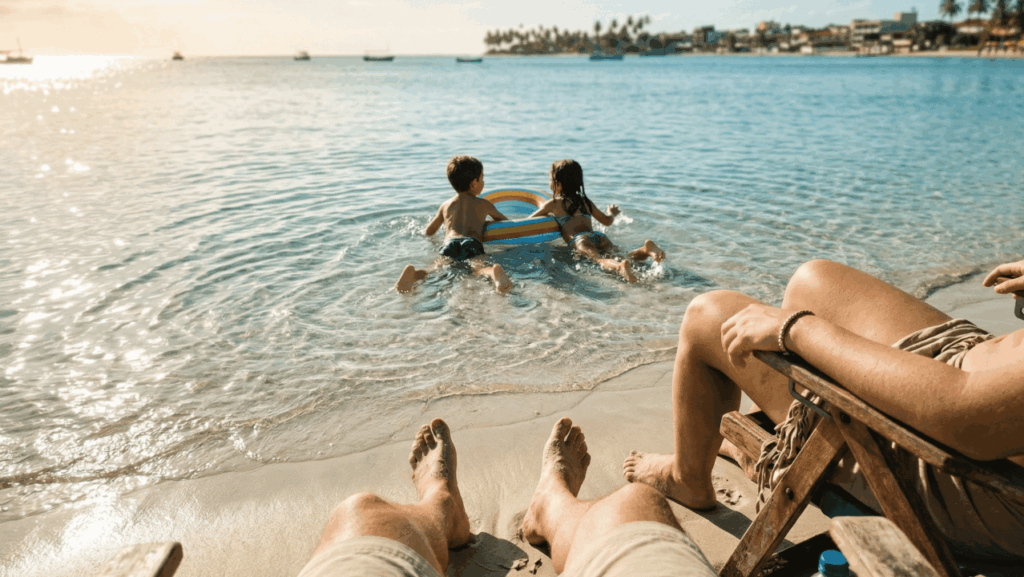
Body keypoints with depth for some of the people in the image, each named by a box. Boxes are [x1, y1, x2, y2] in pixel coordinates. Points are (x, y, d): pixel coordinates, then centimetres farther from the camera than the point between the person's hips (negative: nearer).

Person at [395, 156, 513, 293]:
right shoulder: (484, 205, 29)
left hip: (450, 242, 1)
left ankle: (414, 273, -52)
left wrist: (424, 231, 66)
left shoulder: (446, 205, 32)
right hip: (473, 243, -1)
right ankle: (493, 272, -61)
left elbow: (428, 232, 41)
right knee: (479, 267, -27)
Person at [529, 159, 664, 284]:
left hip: (579, 239, -5)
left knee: (599, 259, -29)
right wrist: (612, 213, 61)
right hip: (599, 236, 5)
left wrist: (547, 215, 47)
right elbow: (607, 221, 37)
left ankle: (620, 267, -62)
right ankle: (645, 249, -39)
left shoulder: (552, 204, 18)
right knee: (622, 256, -9)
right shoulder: (586, 202, 31)